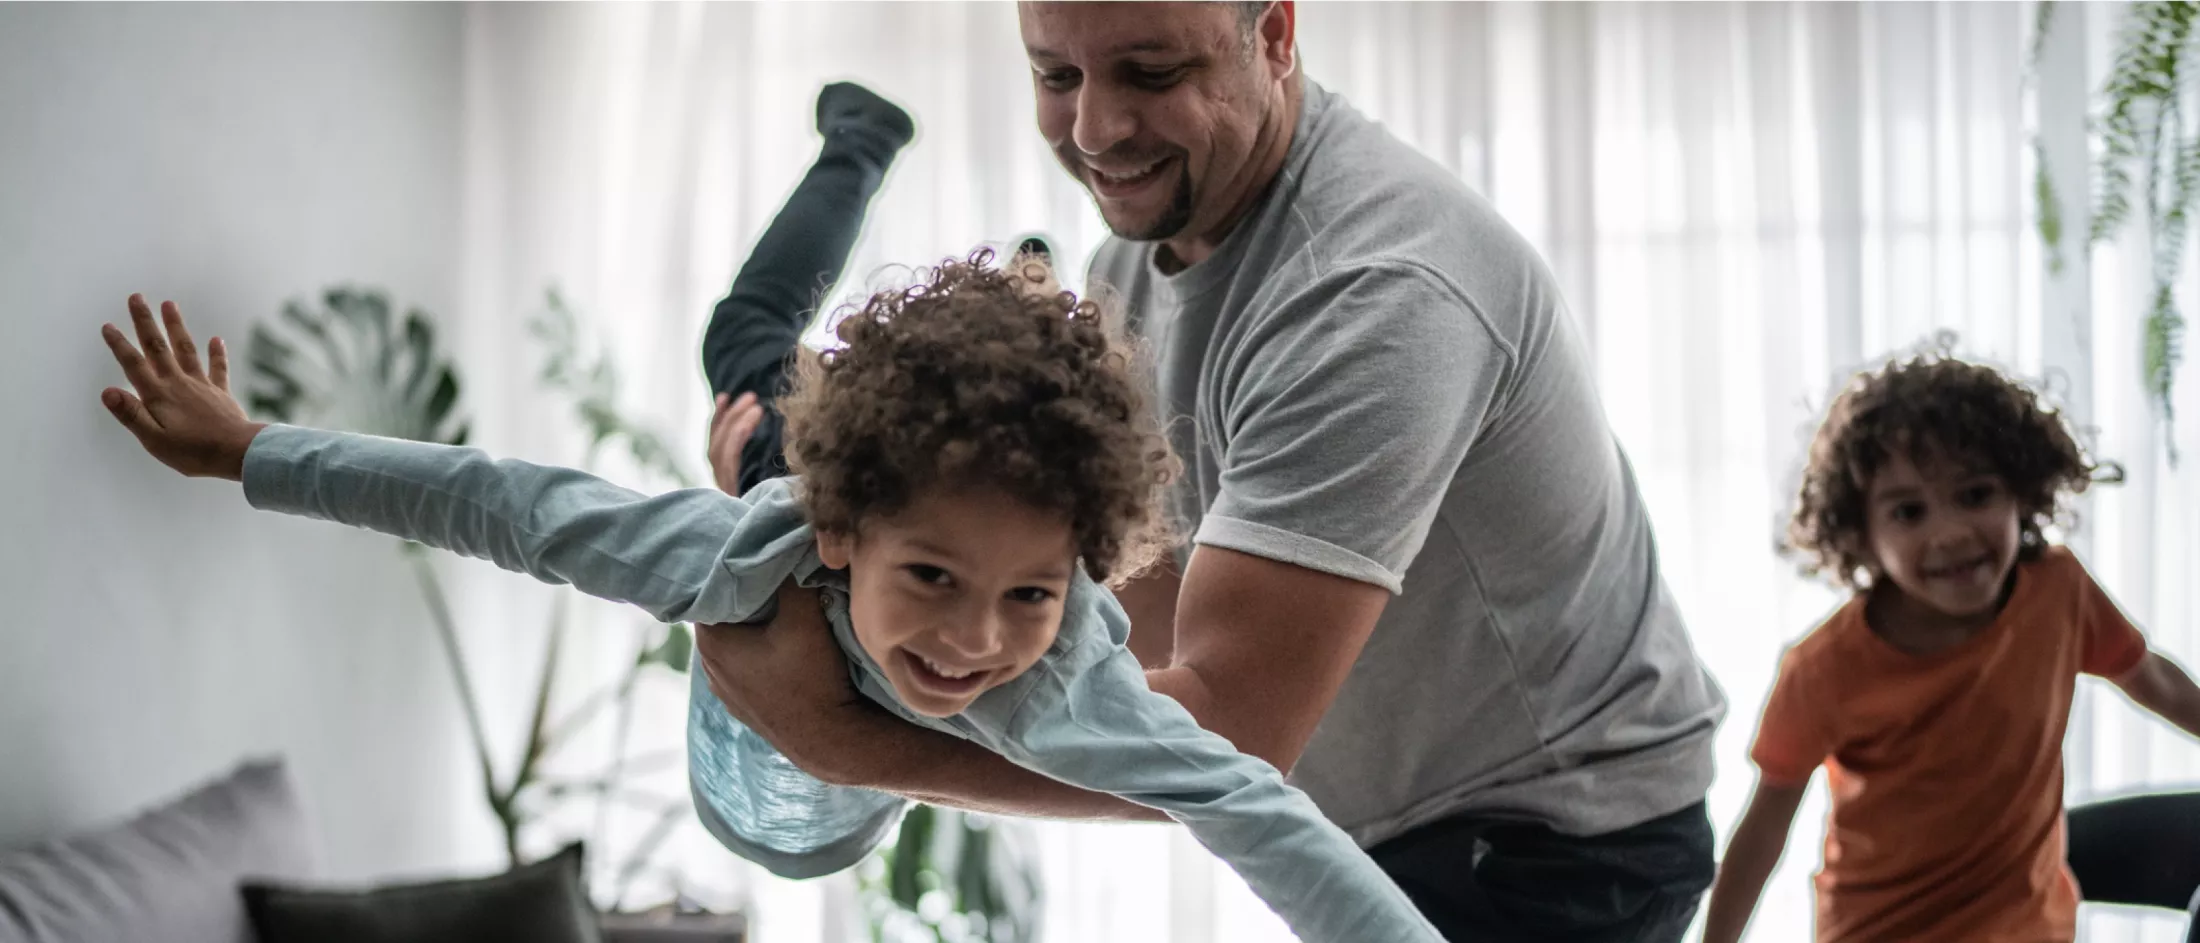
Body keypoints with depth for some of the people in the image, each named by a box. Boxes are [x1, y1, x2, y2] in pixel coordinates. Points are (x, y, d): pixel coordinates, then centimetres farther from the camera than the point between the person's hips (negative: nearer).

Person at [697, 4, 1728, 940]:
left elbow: (1228, 734, -30)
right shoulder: (1135, 255, 1)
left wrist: (842, 744, -29)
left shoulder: (1376, 293, -29)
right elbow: (1163, 613, 3)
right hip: (1392, 829, 8)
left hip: (1553, 837, -8)